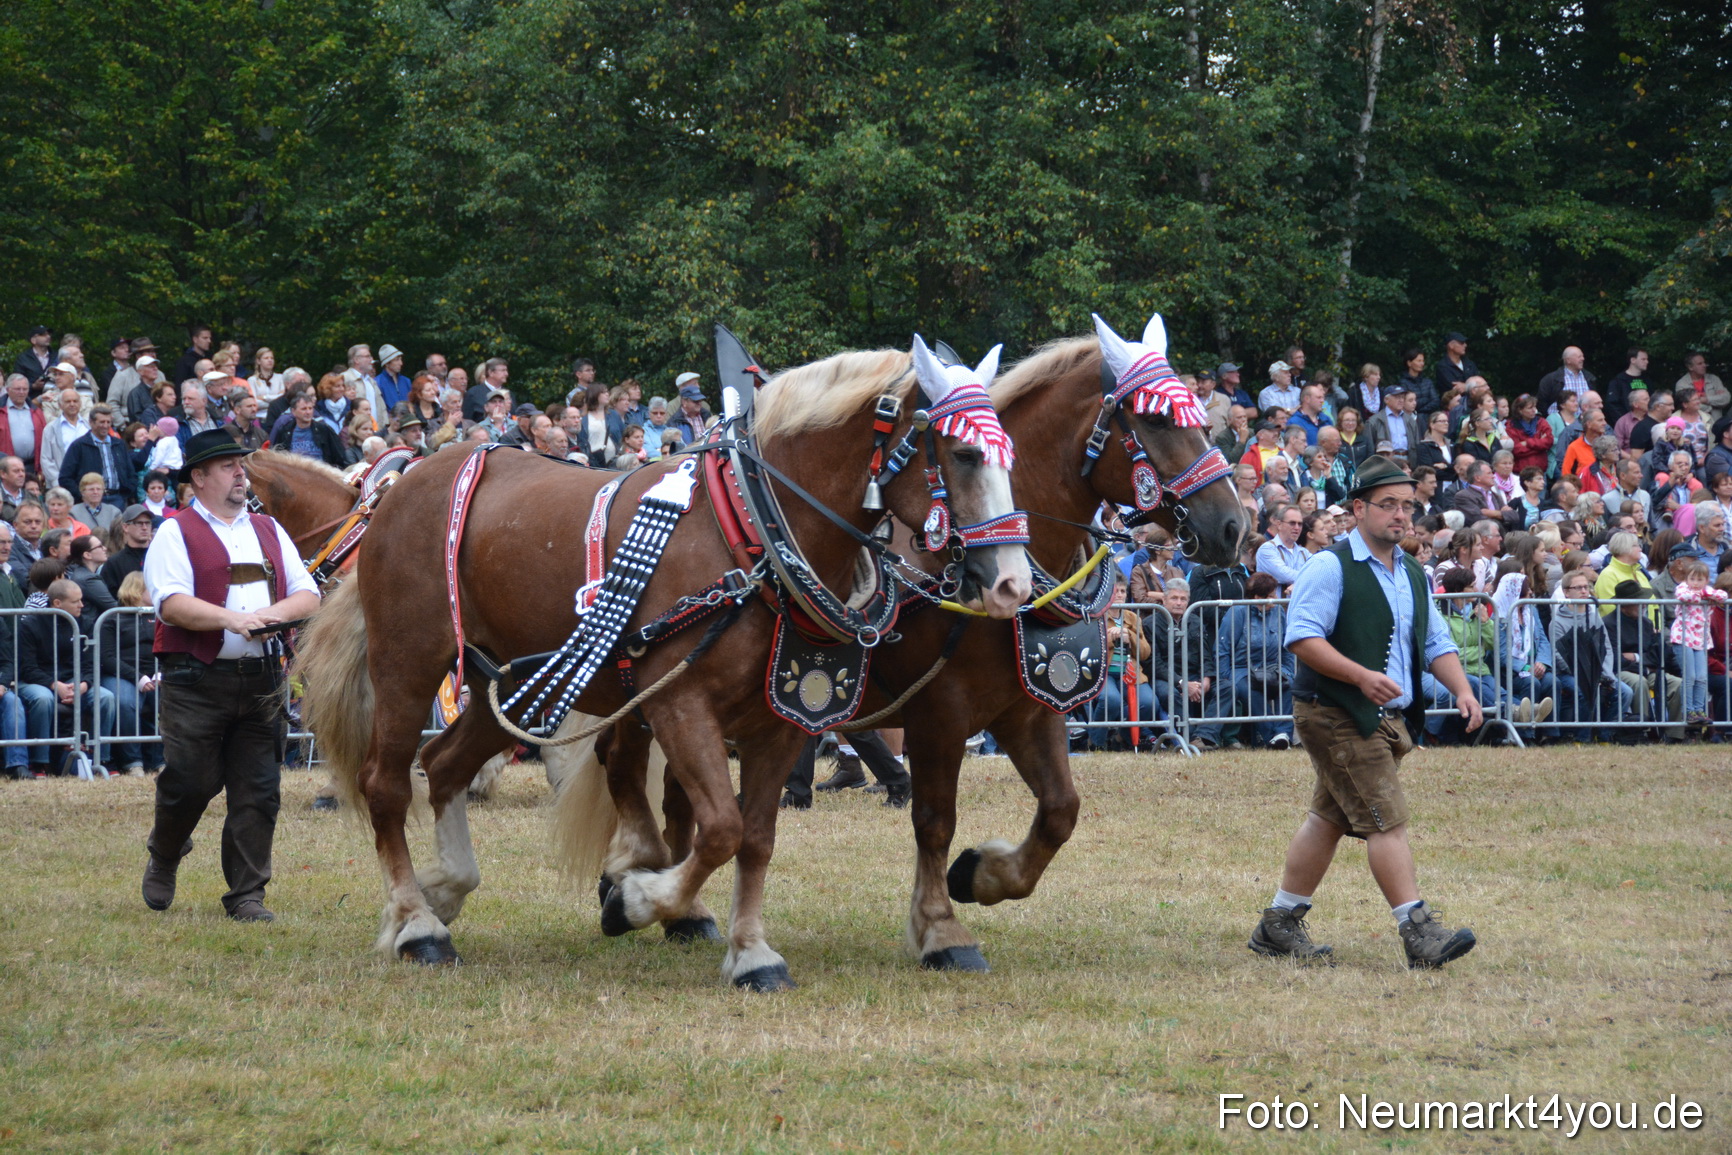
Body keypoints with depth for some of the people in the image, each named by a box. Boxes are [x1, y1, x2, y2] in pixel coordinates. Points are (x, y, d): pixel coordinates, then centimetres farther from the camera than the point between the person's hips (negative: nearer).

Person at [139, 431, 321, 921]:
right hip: (196, 682, -4)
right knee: (190, 783, -2)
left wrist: (276, 613, -9)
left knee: (257, 792, 1)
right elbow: (171, 602, -13)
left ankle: (247, 895, 6)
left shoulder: (269, 531, 17)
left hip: (261, 679, 4)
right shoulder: (176, 533, 0)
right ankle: (163, 860, 26)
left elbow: (308, 594, 13)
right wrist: (231, 619, -24)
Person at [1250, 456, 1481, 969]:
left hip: (1390, 717, 9)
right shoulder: (1330, 567, -10)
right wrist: (1362, 676, -26)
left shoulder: (1412, 575, 16)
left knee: (1329, 818, 13)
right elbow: (1302, 637, -17)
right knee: (1386, 819, -13)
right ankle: (1419, 932, -16)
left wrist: (1462, 690, -1)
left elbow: (1436, 643, 17)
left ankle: (1279, 925, 21)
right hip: (1337, 715, -9)